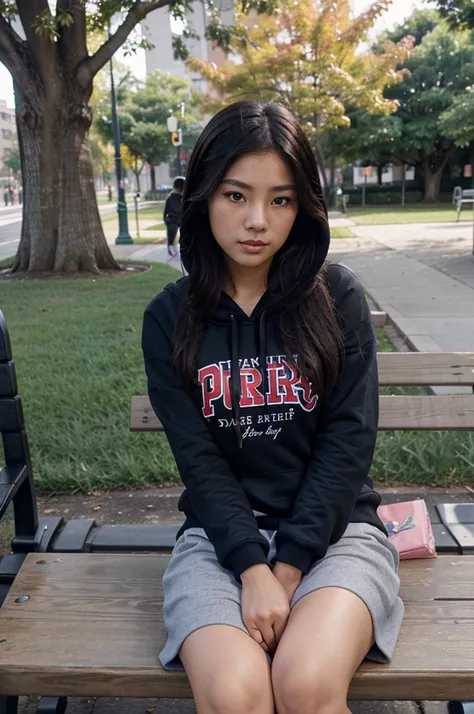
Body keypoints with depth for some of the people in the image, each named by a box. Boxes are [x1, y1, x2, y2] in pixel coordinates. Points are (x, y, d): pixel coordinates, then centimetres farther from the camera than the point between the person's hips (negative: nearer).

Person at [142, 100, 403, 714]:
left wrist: (289, 565, -13)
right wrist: (252, 567, -16)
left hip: (331, 526, 0)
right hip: (221, 531, 1)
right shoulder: (170, 317, -1)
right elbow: (197, 457, -5)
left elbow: (347, 441, -7)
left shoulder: (338, 299, -3)